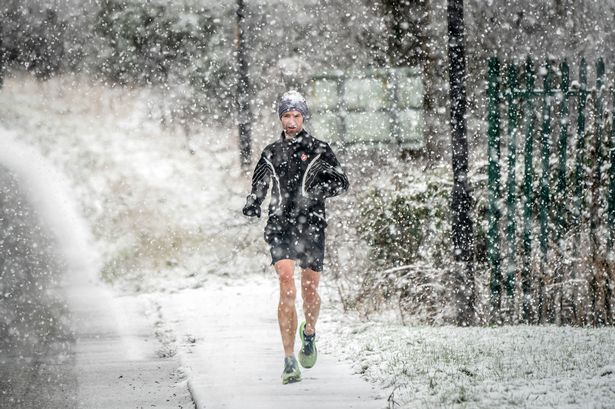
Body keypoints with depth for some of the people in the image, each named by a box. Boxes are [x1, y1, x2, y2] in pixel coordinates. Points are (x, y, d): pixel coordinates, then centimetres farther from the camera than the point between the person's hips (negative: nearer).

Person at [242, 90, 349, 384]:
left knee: (309, 292, 6)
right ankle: (290, 362, -17)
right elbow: (259, 185, 24)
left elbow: (342, 182, -1)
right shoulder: (271, 153, 13)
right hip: (280, 227, 1)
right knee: (287, 287, -16)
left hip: (311, 227, -1)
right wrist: (253, 204, 3)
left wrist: (321, 189, -21)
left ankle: (308, 333, 42)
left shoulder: (319, 150, 4)